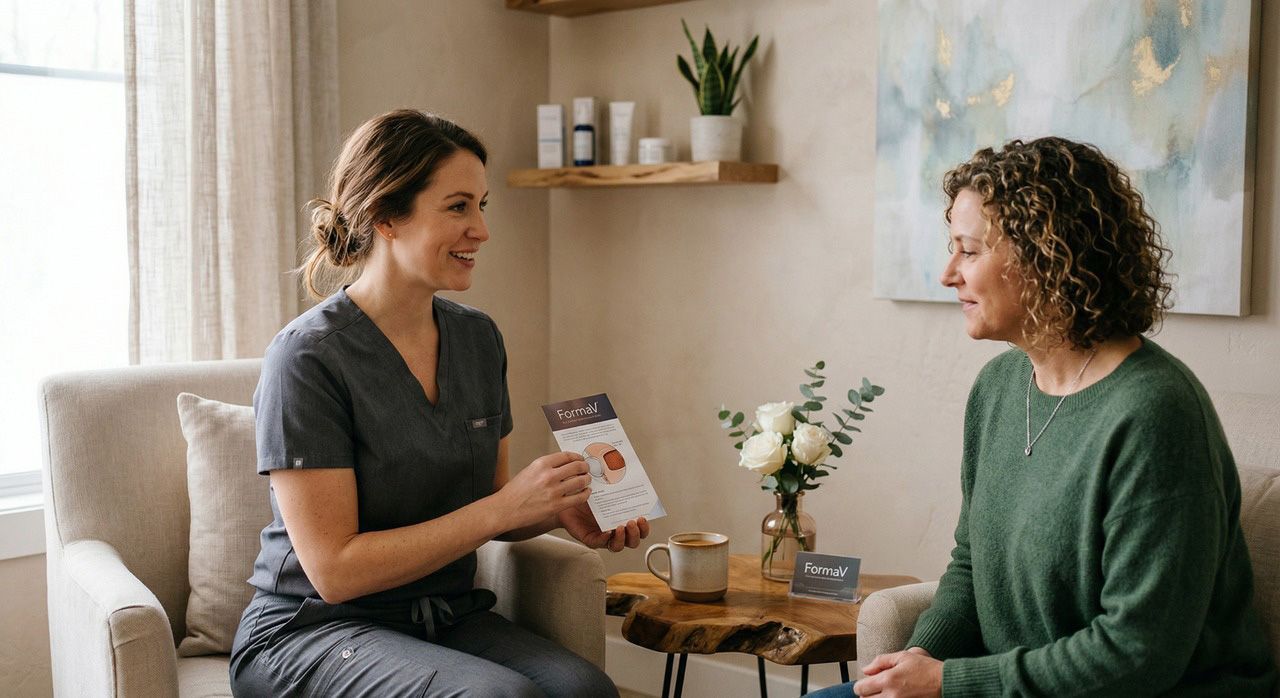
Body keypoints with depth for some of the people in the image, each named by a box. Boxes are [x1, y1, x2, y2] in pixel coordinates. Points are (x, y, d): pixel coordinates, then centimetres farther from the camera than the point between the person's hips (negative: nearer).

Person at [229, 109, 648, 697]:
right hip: (313, 631, -5)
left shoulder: (478, 338, 5)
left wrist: (561, 509, -5)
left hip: (449, 617, 6)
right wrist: (506, 507, -21)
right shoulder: (308, 357, -15)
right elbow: (334, 570, -18)